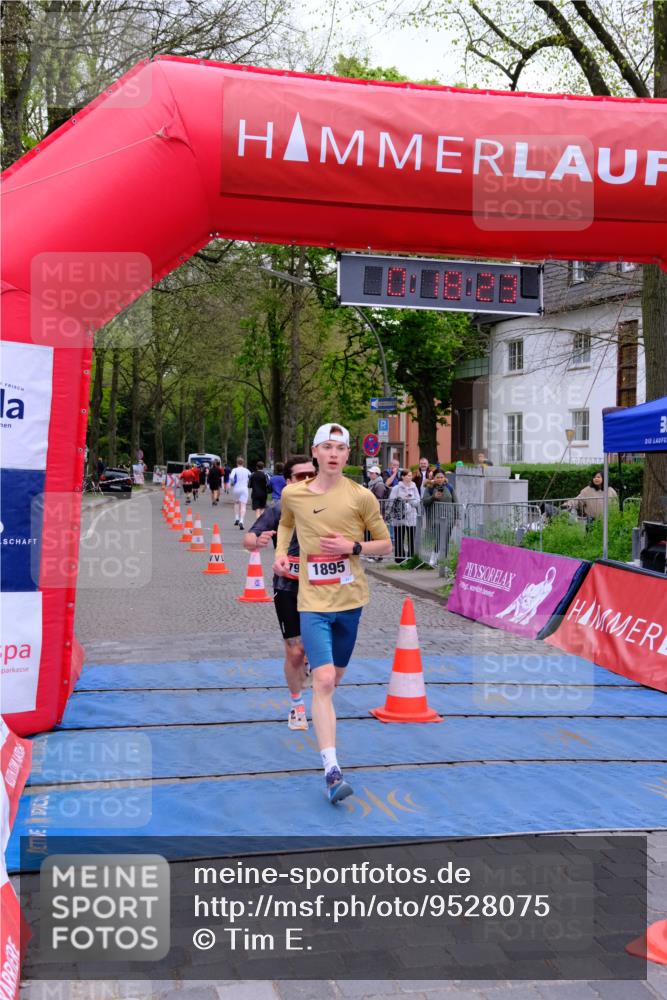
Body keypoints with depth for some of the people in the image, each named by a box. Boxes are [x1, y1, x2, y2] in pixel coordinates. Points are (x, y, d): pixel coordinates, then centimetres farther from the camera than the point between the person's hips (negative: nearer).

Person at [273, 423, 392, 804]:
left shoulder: (361, 496, -3)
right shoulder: (292, 494, 2)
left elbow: (385, 545, 4)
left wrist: (352, 547, -14)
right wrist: (281, 552, 6)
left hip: (350, 600, 1)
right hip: (313, 601, -1)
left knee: (333, 679, 15)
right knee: (323, 681, -15)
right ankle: (331, 769, -16)